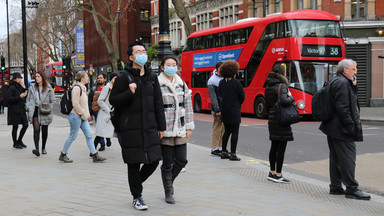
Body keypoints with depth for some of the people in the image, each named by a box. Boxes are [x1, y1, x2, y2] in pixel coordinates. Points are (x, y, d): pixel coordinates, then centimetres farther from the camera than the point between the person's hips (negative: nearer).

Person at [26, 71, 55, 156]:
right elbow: (28, 99, 12)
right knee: (36, 129, -14)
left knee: (44, 130, 11)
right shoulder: (32, 87, 6)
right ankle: (37, 149, -23)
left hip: (44, 112, 0)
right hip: (35, 111, 0)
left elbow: (52, 101, 4)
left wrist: (48, 108, -10)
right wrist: (28, 109, 0)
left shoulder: (48, 88, -1)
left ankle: (43, 148, 28)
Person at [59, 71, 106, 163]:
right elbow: (75, 104, -19)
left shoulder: (83, 88, 15)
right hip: (76, 116, -9)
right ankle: (62, 155, 13)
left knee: (89, 135, 4)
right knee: (72, 136, 0)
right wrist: (84, 115, -15)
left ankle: (95, 155, 5)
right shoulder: (77, 88, -14)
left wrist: (87, 115, 12)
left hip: (83, 117, 9)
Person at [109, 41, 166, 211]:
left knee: (154, 160, 5)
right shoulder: (124, 78, -3)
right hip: (131, 128, -4)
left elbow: (158, 103, 13)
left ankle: (136, 182, 31)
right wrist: (129, 93, -19)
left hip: (150, 127, 5)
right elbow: (113, 100, -3)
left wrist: (161, 126, 11)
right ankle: (137, 197, 16)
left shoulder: (152, 77, 11)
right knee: (134, 163, 2)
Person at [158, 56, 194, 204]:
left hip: (180, 129, 5)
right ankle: (168, 192, 18)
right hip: (165, 129, -5)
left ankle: (169, 180, 32)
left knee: (181, 160, 4)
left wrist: (189, 127, 10)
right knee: (167, 162, 1)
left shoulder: (182, 84, 12)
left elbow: (188, 106, 14)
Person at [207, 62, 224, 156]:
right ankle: (214, 149, 4)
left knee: (224, 129, 8)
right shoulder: (212, 81, -7)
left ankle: (221, 147, 16)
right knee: (216, 129, -3)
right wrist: (217, 110, -15)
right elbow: (213, 97, -10)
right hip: (218, 108, -6)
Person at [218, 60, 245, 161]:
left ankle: (223, 152, 19)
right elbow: (242, 96, -7)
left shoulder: (221, 83, 4)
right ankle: (233, 154, 0)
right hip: (234, 111, -6)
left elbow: (221, 95, 8)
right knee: (235, 132, 0)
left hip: (224, 110, 6)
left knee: (227, 131, 16)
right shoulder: (236, 83, -14)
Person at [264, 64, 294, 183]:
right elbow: (284, 100, -29)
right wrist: (291, 98, -10)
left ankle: (272, 172, 21)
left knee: (274, 146, 15)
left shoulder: (268, 87, 10)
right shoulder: (282, 85, -13)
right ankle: (278, 175, 0)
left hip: (272, 119, 8)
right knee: (281, 147, -3)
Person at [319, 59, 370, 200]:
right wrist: (351, 125, -21)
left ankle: (335, 187, 19)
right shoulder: (342, 83, -15)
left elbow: (351, 100, 22)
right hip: (342, 130, -11)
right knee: (348, 158, -7)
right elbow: (342, 107, -22)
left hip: (333, 129, 11)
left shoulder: (337, 82, 18)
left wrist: (353, 86, 9)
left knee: (336, 158, 13)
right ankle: (351, 189, -4)